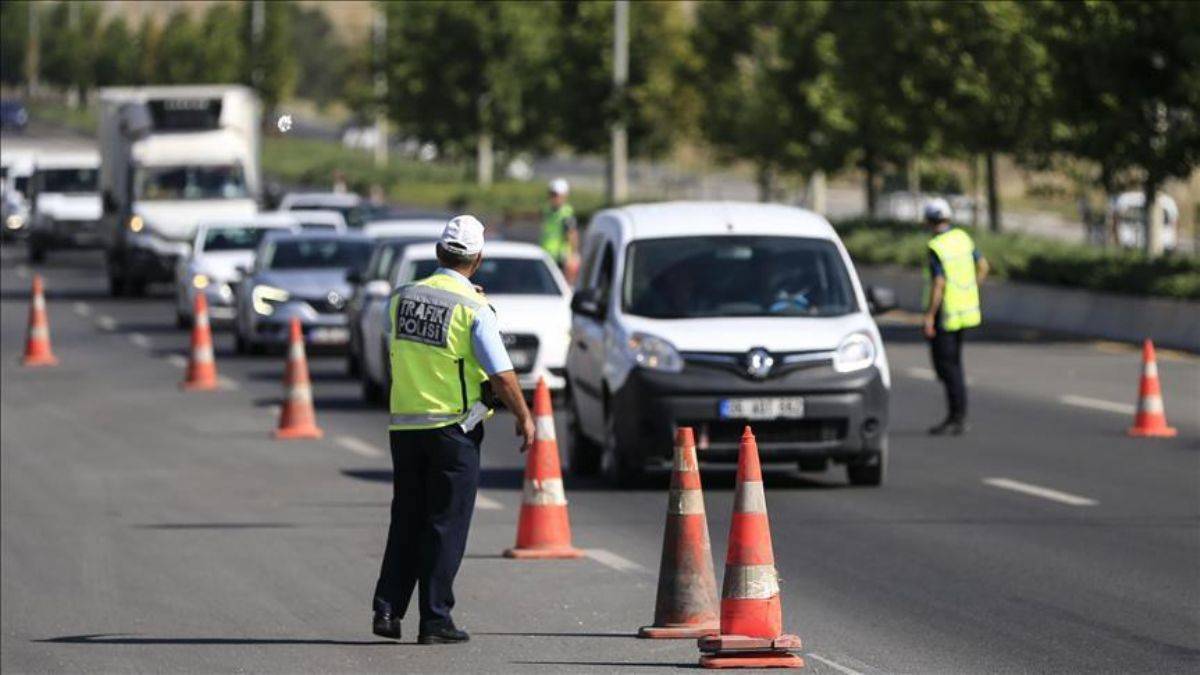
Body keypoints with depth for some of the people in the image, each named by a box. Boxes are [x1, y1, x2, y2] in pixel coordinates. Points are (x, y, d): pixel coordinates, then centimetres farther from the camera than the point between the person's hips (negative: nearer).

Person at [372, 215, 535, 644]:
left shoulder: (402, 298, 3)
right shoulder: (473, 309, -12)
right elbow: (502, 375, -11)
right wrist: (524, 418, 1)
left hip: (403, 425, 5)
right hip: (452, 428, -5)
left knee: (406, 522, 14)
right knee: (446, 525, 1)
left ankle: (388, 609, 6)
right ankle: (435, 620, 1)